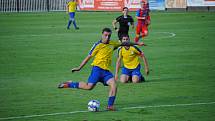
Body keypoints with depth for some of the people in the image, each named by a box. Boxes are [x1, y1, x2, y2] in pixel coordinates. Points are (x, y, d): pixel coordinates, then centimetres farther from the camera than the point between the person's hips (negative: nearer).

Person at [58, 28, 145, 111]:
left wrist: (137, 43, 33)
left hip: (106, 70, 6)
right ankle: (69, 84, 1)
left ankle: (110, 106, -10)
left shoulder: (112, 44, 12)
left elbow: (124, 43, 27)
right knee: (89, 86, -16)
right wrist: (79, 68, -1)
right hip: (97, 68, -6)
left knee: (114, 85, -14)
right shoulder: (98, 45, -5)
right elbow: (89, 57, -1)